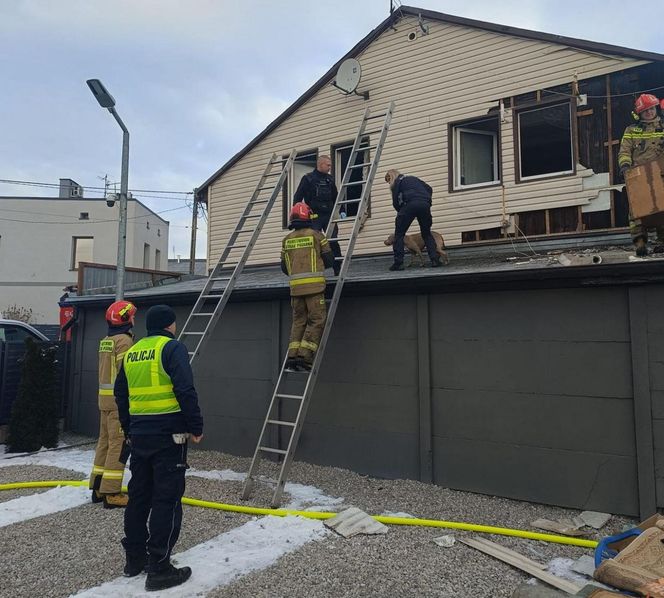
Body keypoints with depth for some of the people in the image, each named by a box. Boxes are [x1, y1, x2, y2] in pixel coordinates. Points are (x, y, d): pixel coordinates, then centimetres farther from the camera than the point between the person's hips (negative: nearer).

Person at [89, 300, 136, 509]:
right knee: (118, 445, -6)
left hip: (105, 398, 9)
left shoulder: (105, 341, 15)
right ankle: (111, 493, -3)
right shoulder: (124, 340, -13)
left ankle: (98, 488, 22)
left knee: (105, 441, 14)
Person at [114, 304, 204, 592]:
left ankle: (135, 558, 29)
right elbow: (186, 391, -19)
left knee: (139, 495, 17)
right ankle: (159, 568, 5)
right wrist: (196, 427, -11)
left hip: (139, 435, 8)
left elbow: (121, 395, 18)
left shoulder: (131, 352, 12)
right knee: (167, 499, 0)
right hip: (168, 435, -7)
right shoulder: (172, 348, -11)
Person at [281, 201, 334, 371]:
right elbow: (329, 260, 2)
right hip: (314, 284, -5)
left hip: (295, 286, 5)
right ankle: (304, 356, -9)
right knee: (317, 320, 0)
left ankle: (292, 357, 4)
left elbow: (284, 268, 15)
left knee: (299, 321, 12)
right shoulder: (316, 235, -1)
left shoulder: (287, 239, 11)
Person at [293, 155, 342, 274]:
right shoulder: (308, 179, 2)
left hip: (329, 215, 4)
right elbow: (298, 197, 2)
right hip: (314, 217, -3)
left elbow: (335, 197, 24)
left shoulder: (330, 179, 15)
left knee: (333, 242, -3)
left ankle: (338, 270, 4)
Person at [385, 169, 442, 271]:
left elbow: (396, 202, 6)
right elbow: (429, 189, 24)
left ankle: (398, 263, -3)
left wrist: (401, 212, 21)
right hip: (425, 204, 5)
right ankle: (435, 259, 5)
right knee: (427, 234, 18)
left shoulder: (397, 182, 16)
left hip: (410, 204, -5)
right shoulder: (413, 178, 33)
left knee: (399, 234, 5)